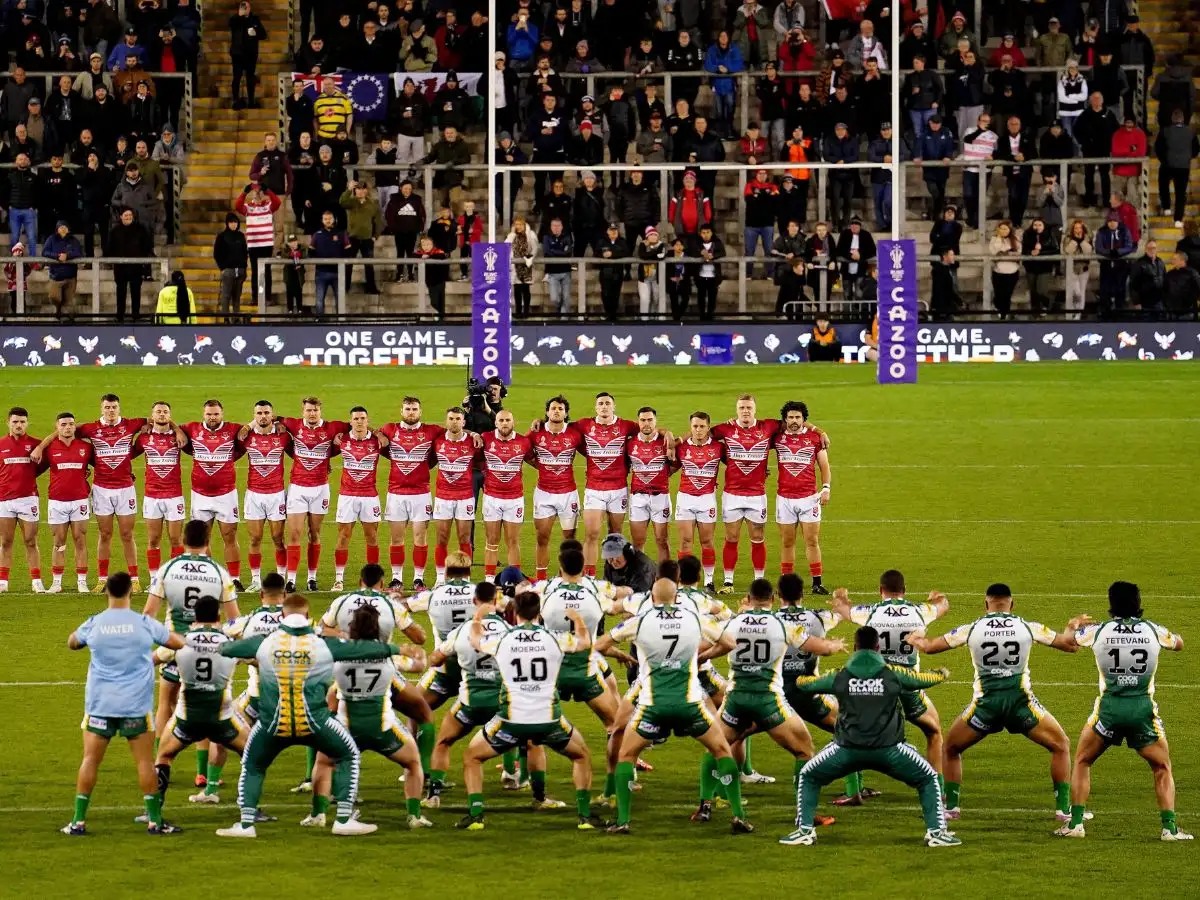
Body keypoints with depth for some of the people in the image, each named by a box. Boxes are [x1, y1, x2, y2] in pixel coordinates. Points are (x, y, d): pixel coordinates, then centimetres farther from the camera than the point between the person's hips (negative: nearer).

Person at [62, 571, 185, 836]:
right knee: (145, 761, 4)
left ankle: (78, 821, 3)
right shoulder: (144, 624, -5)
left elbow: (72, 642, 19)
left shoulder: (93, 624, -2)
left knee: (90, 760, 5)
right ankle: (154, 820, 5)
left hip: (99, 704, 1)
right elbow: (179, 643, 7)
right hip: (136, 705, -1)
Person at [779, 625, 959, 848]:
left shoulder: (839, 676, 4)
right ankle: (936, 831, 8)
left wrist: (801, 677, 46)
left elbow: (802, 683, 21)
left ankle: (804, 830, 12)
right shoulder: (894, 674, 2)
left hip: (847, 750, 1)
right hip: (888, 750, -1)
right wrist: (943, 673, 42)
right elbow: (934, 677, 18)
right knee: (928, 779, 18)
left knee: (808, 777, 22)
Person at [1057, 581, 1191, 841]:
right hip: (1143, 708, 1)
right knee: (1162, 767, 17)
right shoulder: (1153, 630, 0)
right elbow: (1178, 643, 22)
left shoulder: (1098, 630, -3)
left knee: (1082, 761, 18)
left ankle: (1075, 823, 10)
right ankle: (1169, 827, 6)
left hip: (1109, 708, -1)